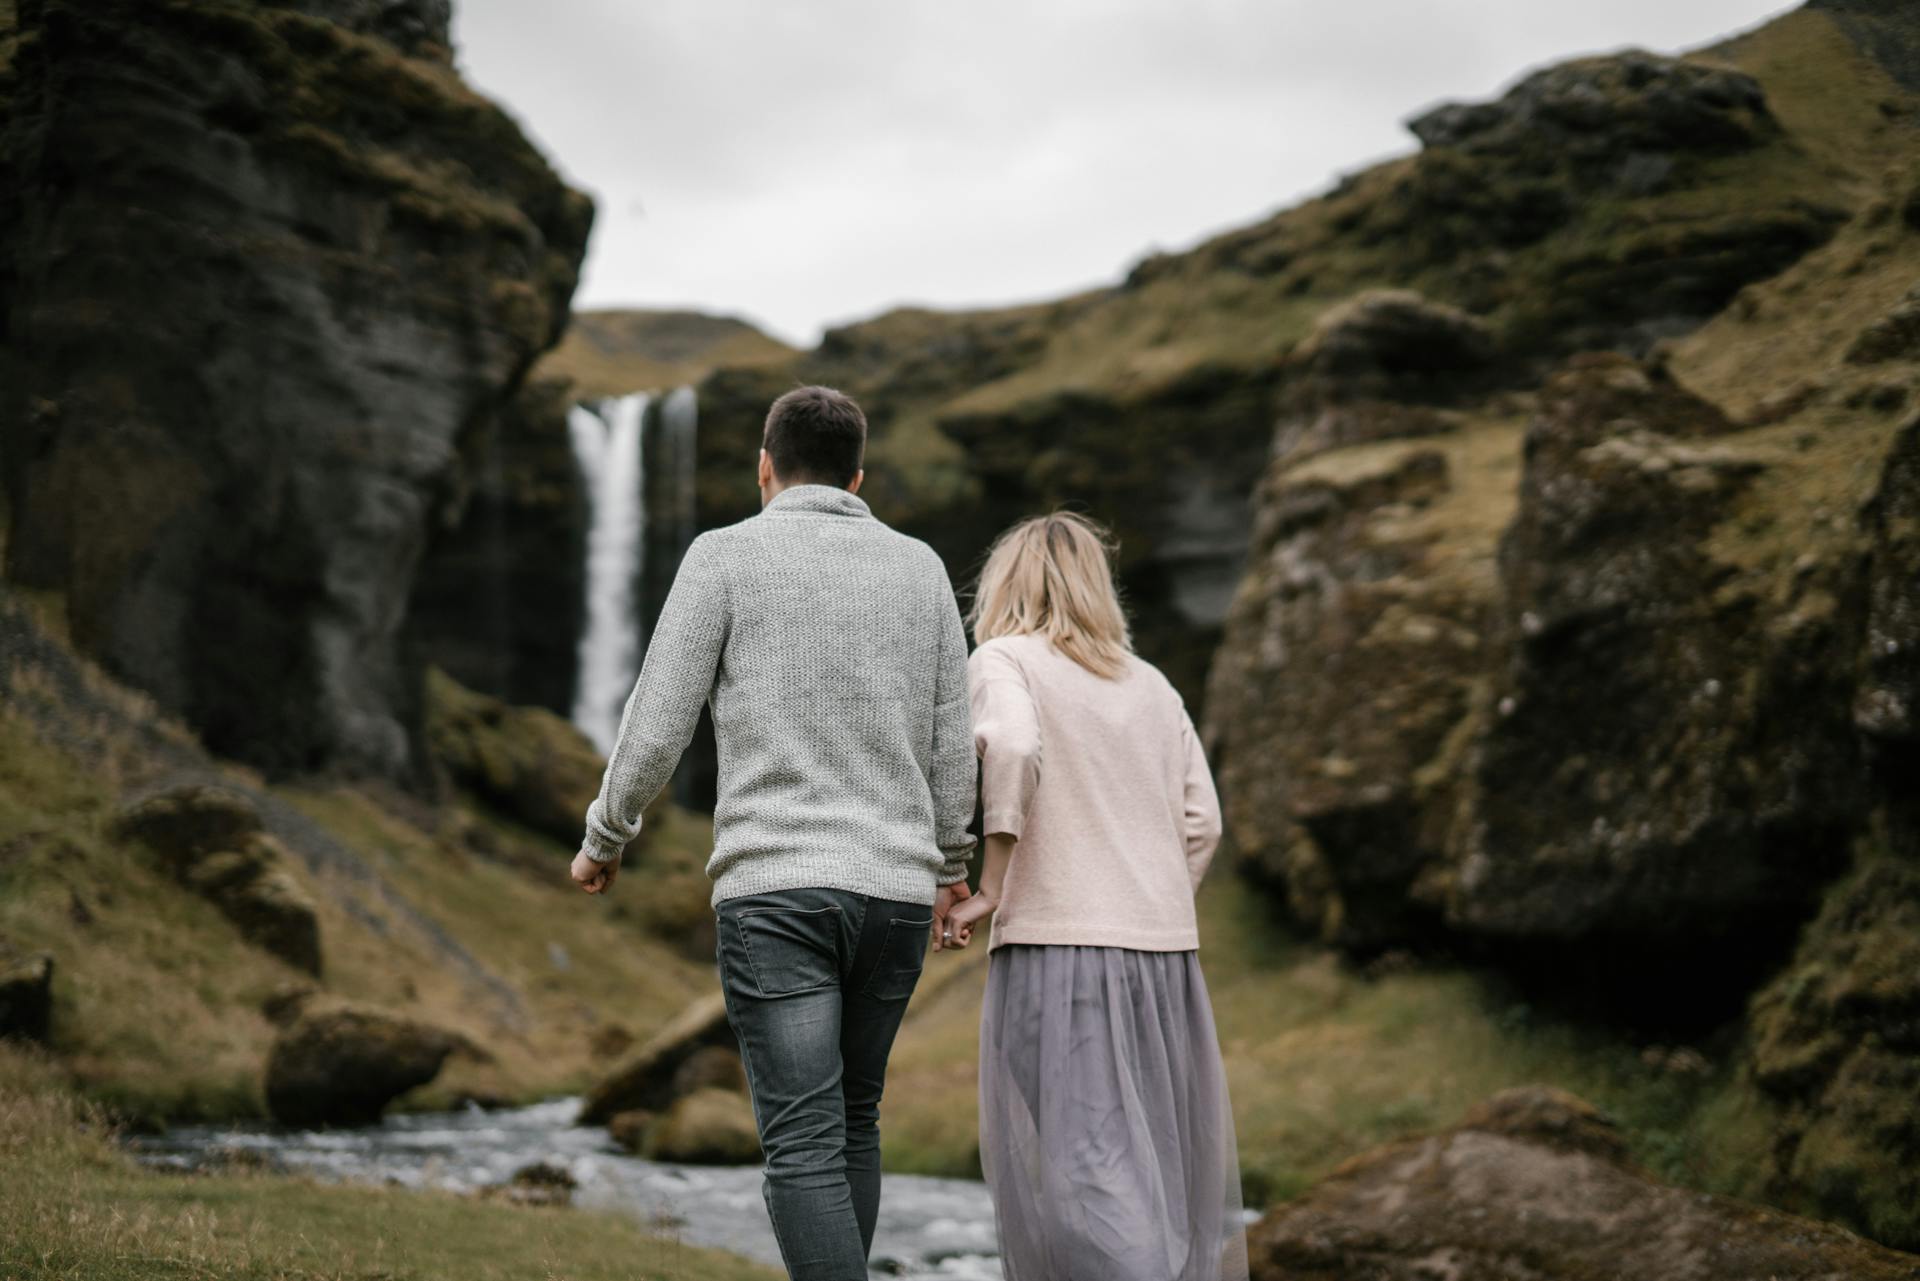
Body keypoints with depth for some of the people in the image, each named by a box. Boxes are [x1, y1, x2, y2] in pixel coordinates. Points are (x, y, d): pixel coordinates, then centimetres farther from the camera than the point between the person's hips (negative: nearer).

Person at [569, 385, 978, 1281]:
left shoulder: (726, 556, 1)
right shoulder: (919, 567, 11)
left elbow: (656, 726, -3)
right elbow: (952, 745, 13)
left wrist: (603, 840, 14)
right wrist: (951, 863, 28)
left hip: (774, 888, -4)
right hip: (894, 889, 4)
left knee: (805, 1146, -7)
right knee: (852, 1119, 21)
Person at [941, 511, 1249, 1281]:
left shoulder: (1003, 660, 2)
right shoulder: (1151, 685, 16)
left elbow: (1012, 747, -18)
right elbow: (1200, 821, 10)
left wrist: (991, 887, -12)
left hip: (1056, 943, -5)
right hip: (1167, 954, 5)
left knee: (1076, 1172, -8)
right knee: (1172, 1167, 13)